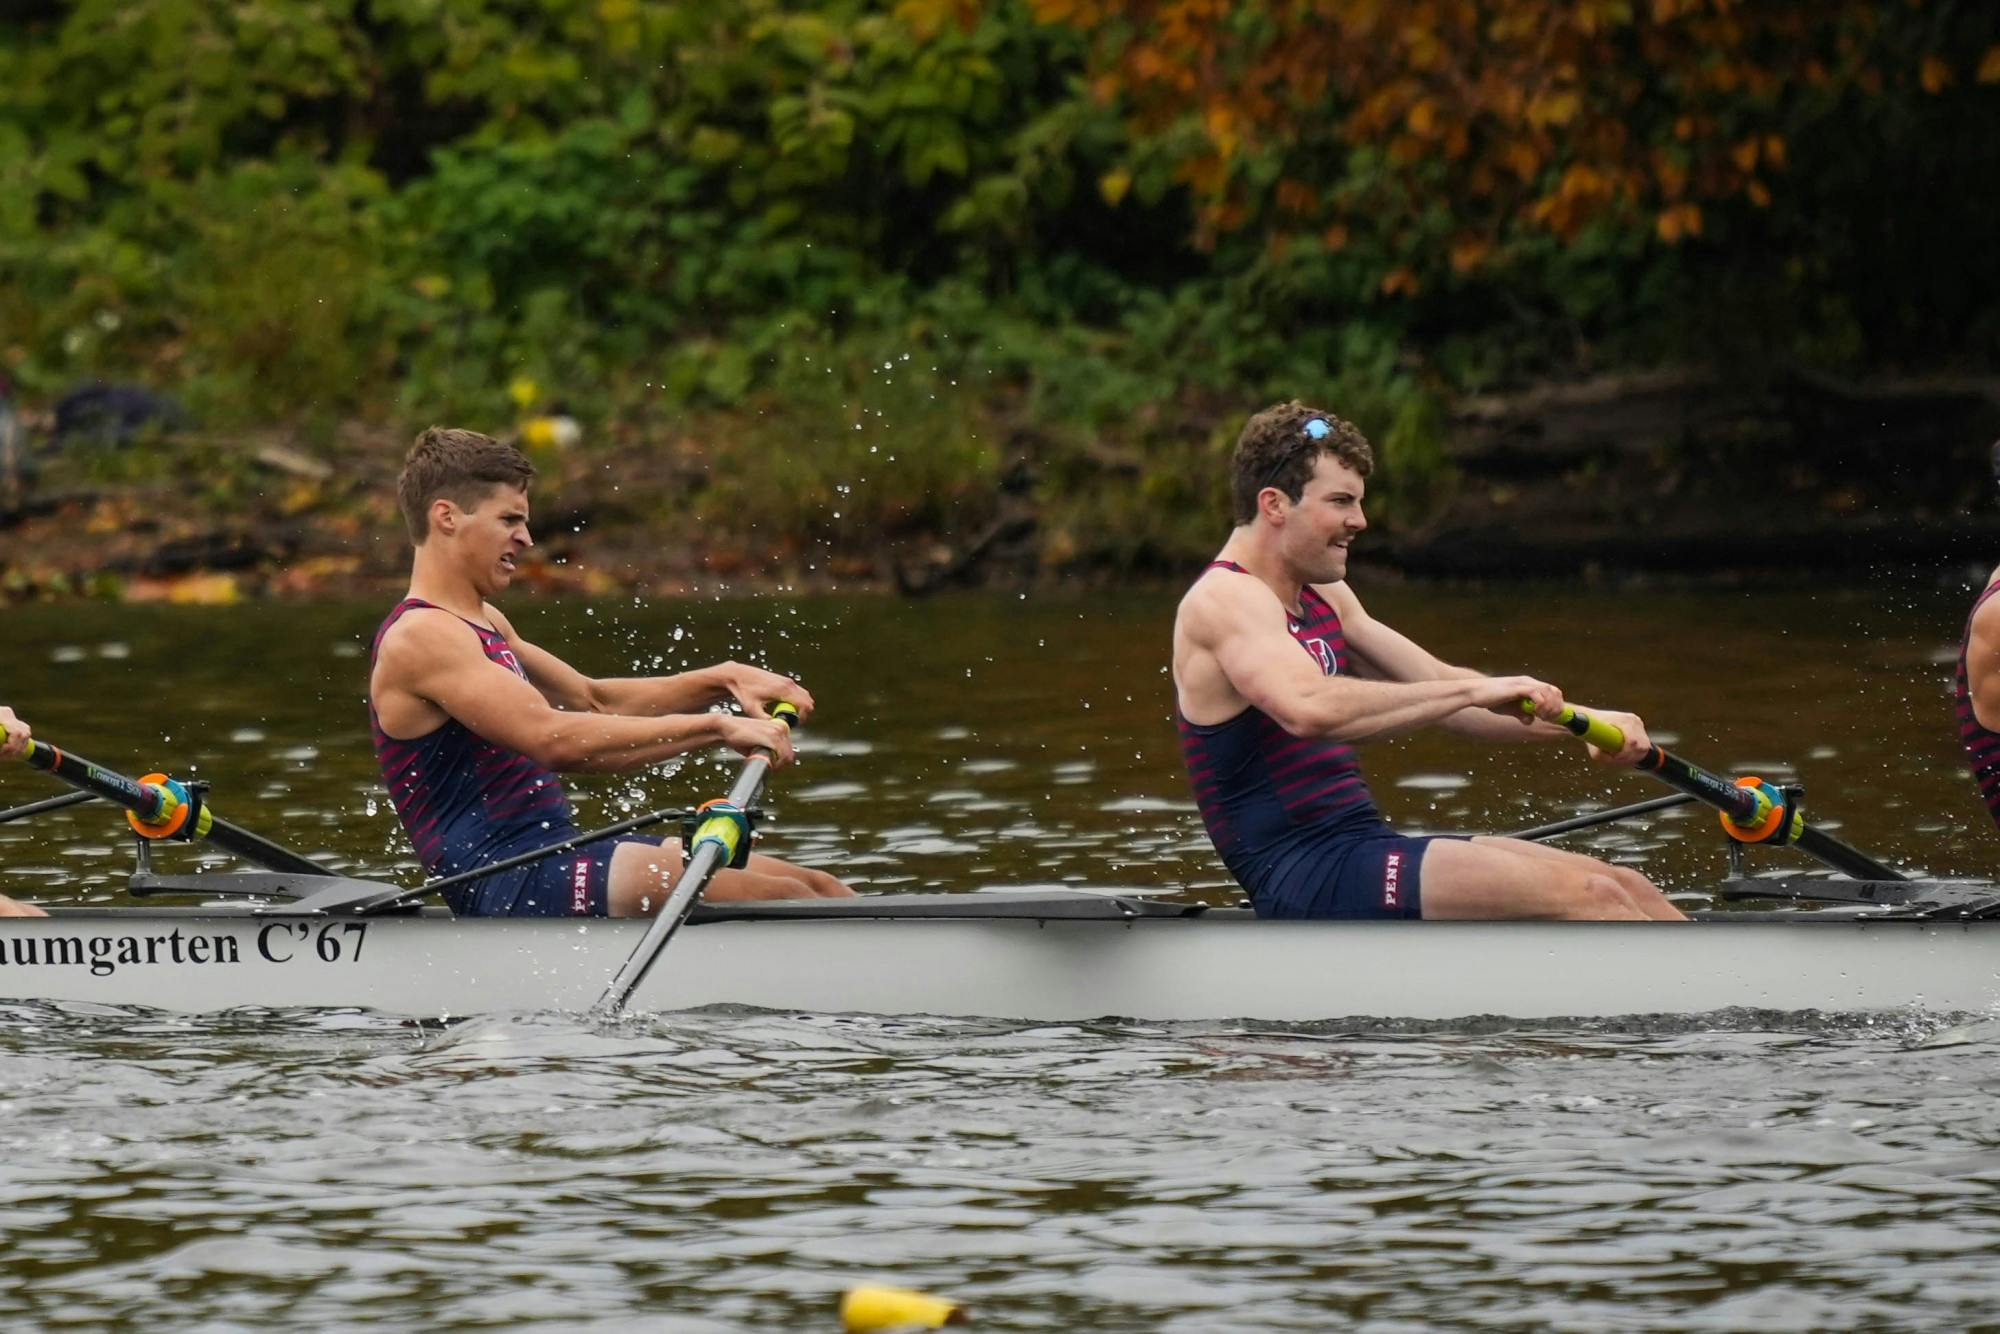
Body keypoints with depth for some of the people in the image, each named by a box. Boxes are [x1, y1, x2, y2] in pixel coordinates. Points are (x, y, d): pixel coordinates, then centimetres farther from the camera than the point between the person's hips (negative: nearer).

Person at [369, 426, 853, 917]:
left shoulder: (482, 622, 21)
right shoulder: (420, 638, -12)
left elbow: (594, 702, 25)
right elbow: (554, 739, -22)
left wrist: (723, 681, 9)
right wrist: (715, 727, -20)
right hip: (511, 885, -10)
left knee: (818, 891, 1)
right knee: (783, 897, -21)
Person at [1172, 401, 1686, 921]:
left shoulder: (1324, 599, 19)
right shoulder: (1225, 601, -12)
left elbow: (1437, 686, 17)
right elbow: (1309, 709, -30)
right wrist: (1474, 691, -29)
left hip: (1362, 847, 10)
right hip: (1306, 882, -10)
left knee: (1625, 889, 1)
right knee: (1587, 895, -20)